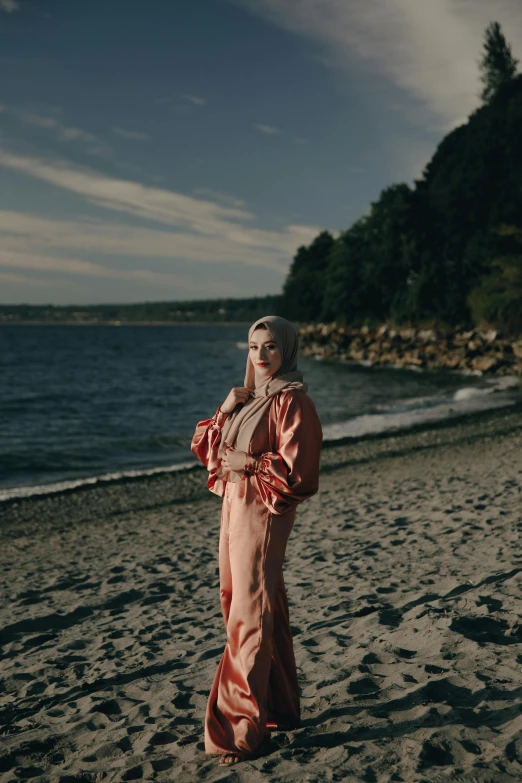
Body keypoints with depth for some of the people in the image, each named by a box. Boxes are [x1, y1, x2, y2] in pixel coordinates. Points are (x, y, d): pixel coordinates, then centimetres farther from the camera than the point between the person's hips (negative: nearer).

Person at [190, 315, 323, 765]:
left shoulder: (291, 402, -12)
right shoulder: (247, 398, 14)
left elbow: (295, 469, -18)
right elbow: (204, 446, 13)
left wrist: (247, 463, -13)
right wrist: (224, 411, -2)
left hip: (264, 512, -9)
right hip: (234, 505, 9)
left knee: (250, 616, -6)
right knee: (252, 608, 15)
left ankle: (245, 731, 4)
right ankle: (279, 708, 30)